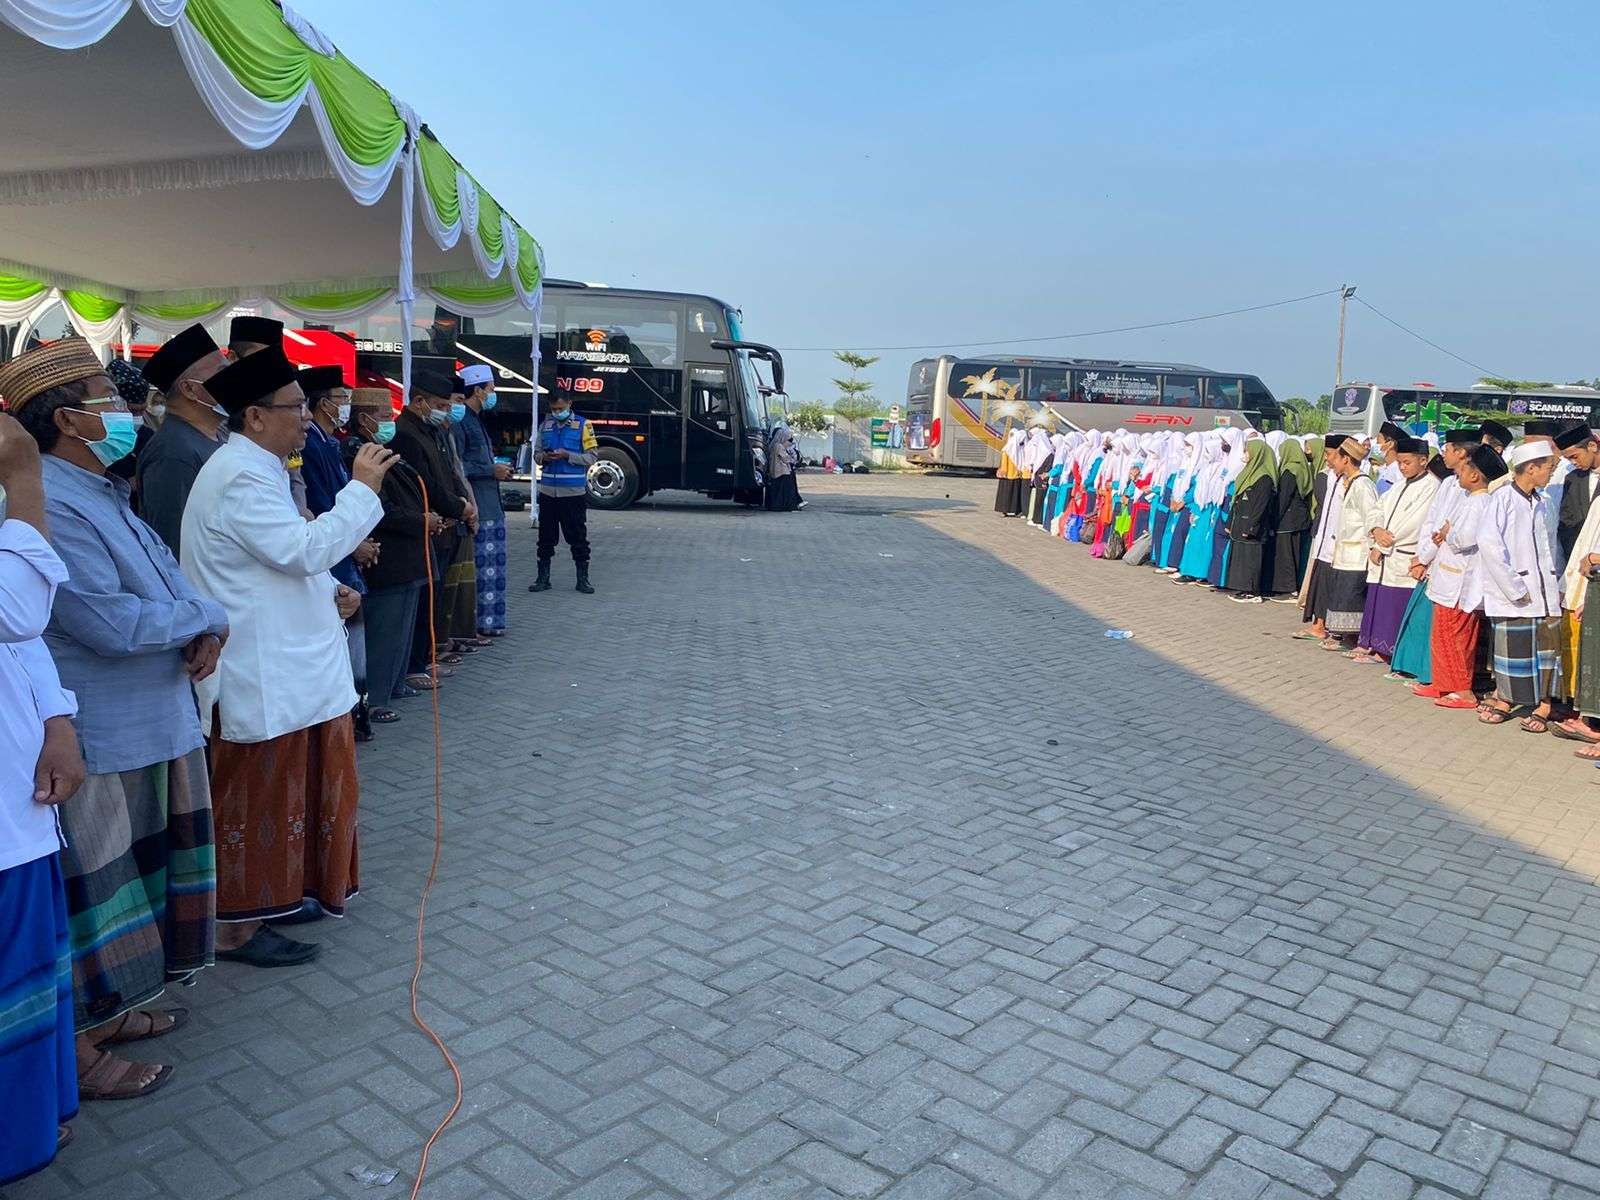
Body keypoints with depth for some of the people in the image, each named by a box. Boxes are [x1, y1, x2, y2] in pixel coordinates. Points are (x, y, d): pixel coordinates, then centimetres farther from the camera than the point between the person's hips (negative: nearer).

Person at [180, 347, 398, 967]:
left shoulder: (255, 468, 15)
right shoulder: (241, 477, -18)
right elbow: (305, 548, -26)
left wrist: (330, 591, 7)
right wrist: (362, 487, -19)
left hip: (285, 666, 11)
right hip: (261, 677, -11)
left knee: (290, 790, 21)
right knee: (255, 799, 1)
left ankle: (278, 893, 35)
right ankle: (236, 927, 14)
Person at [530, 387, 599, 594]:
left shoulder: (583, 426, -1)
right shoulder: (545, 425, 10)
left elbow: (591, 458, -4)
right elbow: (536, 454, 15)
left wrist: (567, 455, -17)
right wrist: (544, 457, -8)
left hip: (574, 492, -3)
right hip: (548, 491, 3)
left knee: (578, 537, 3)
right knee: (546, 537, 9)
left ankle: (583, 579, 12)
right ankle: (543, 578, 17)